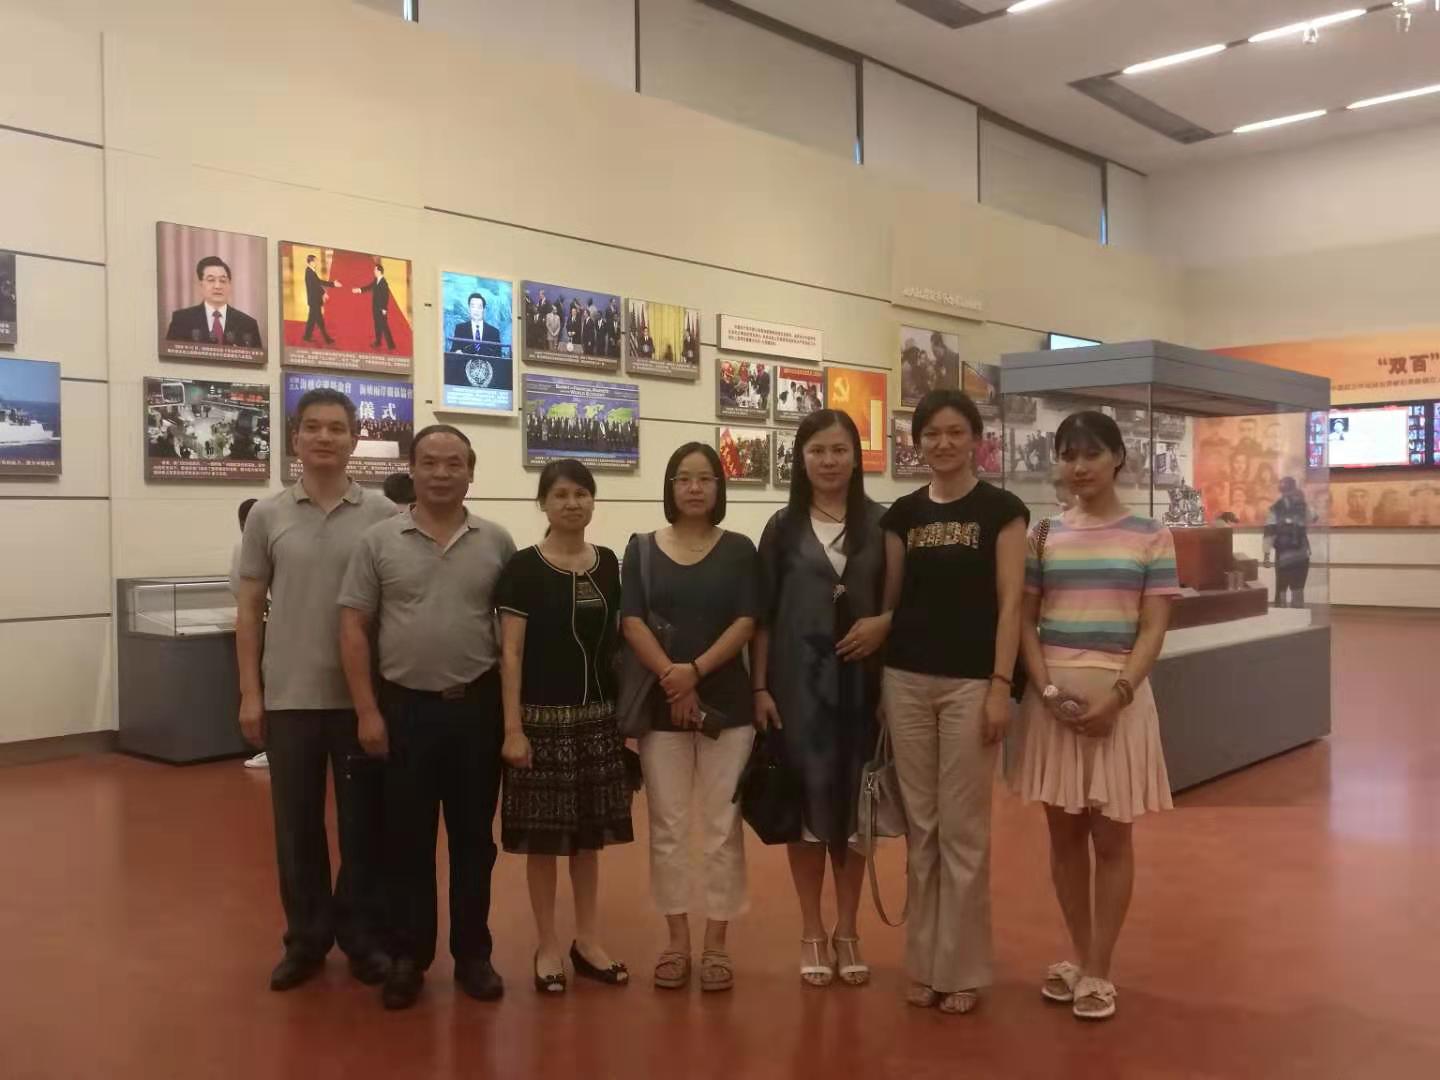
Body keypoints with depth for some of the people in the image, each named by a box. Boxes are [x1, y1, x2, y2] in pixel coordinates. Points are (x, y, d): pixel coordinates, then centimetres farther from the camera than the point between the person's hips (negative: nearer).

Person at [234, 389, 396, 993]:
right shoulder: (267, 516, 3)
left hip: (363, 696, -1)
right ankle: (306, 938, 25)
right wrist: (250, 693, 1)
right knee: (296, 824, 10)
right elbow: (249, 610, 5)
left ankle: (364, 937, 23)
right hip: (289, 696, 1)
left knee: (363, 823, 8)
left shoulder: (383, 517, -1)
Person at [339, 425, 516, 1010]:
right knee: (407, 839, 8)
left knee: (473, 837, 10)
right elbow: (353, 628, -1)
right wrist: (368, 711, -6)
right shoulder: (379, 541, -1)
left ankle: (473, 954, 23)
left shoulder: (497, 543, 2)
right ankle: (408, 956, 21)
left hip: (478, 706, 1)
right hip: (404, 706, -1)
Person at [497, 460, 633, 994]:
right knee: (543, 835, 3)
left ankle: (587, 941, 25)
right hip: (544, 718, -4)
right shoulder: (524, 568, -7)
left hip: (598, 715, 4)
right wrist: (513, 727, -13)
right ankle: (548, 946, 18)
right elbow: (511, 652, -8)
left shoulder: (608, 564, 6)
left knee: (590, 832, 12)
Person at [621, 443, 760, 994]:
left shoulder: (739, 550, 4)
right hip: (660, 705, 1)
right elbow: (631, 622, -4)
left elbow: (745, 623, -6)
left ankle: (716, 943, 15)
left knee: (722, 827, 3)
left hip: (727, 703, 0)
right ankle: (677, 940, 19)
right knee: (668, 827, 6)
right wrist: (671, 678, -16)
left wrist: (696, 669, -18)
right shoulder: (642, 549, 5)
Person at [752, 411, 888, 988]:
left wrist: (885, 623, -12)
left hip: (860, 682, 1)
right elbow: (762, 615, 2)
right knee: (806, 799, 4)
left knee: (853, 801, 7)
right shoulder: (783, 527, 3)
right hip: (798, 681, 0)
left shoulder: (881, 524, 3)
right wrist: (759, 687, -3)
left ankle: (847, 930, 23)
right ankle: (812, 932, 19)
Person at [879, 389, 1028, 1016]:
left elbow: (1009, 604, -6)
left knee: (963, 830, 2)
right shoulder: (903, 514, 8)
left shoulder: (1001, 510, -2)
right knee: (921, 827, 10)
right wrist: (874, 682, 9)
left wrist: (1001, 686, -12)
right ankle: (924, 963, 22)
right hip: (906, 681, 4)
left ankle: (961, 969, 16)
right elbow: (889, 599, 11)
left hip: (970, 682, -3)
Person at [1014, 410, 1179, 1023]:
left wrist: (1116, 695, -16)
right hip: (1052, 697, 2)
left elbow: (1153, 629, -4)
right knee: (1064, 833, 10)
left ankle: (1098, 971, 15)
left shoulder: (1149, 536, 0)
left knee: (1110, 837, 4)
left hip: (1119, 698, -2)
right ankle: (1078, 956, 26)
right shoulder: (1045, 536, 6)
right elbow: (1024, 620, 4)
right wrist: (1048, 689, -11)